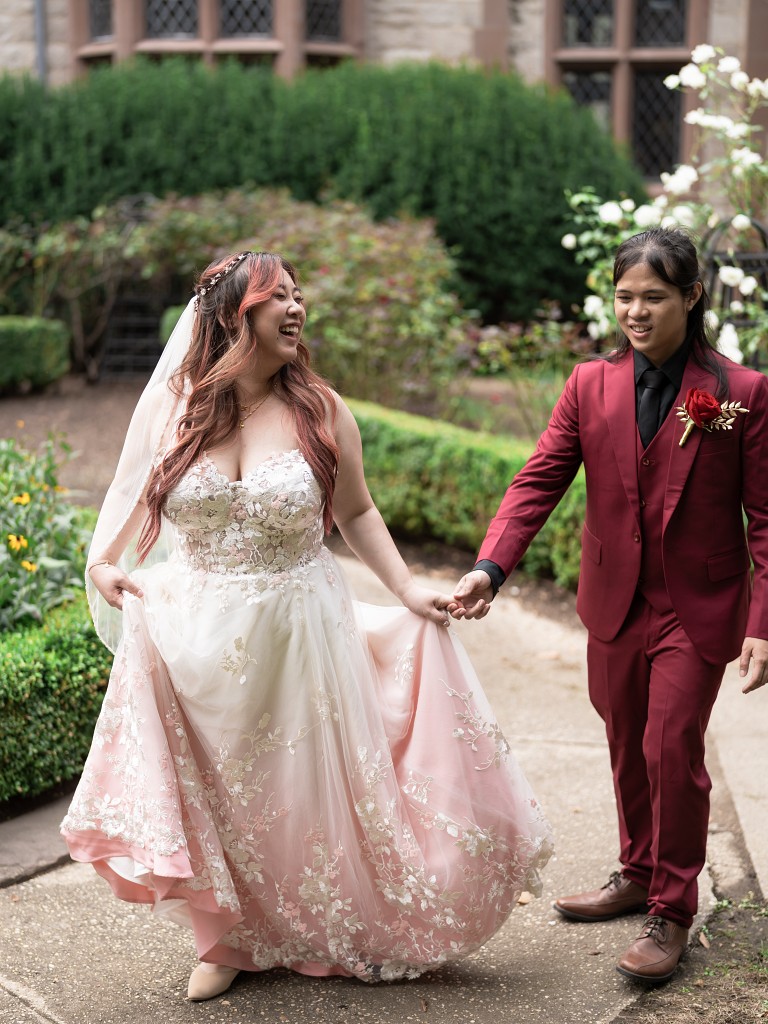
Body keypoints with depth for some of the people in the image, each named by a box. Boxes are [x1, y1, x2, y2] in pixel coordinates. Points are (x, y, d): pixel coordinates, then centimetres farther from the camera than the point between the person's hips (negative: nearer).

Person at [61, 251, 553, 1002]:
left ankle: (333, 937, 32)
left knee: (304, 790, 10)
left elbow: (356, 513, 4)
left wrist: (407, 590, -6)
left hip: (296, 633, -1)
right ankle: (232, 938, 34)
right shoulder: (170, 405, -3)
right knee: (212, 796, 13)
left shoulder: (319, 411, -4)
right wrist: (102, 564, -6)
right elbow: (131, 500, 10)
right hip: (196, 637, 1)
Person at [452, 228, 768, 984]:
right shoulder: (590, 386, 0)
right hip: (615, 604, 4)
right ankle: (638, 874, 38)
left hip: (697, 611, -4)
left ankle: (671, 911, 16)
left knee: (672, 752, -2)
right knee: (628, 750, 17)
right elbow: (538, 481, -6)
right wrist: (490, 567, -21)